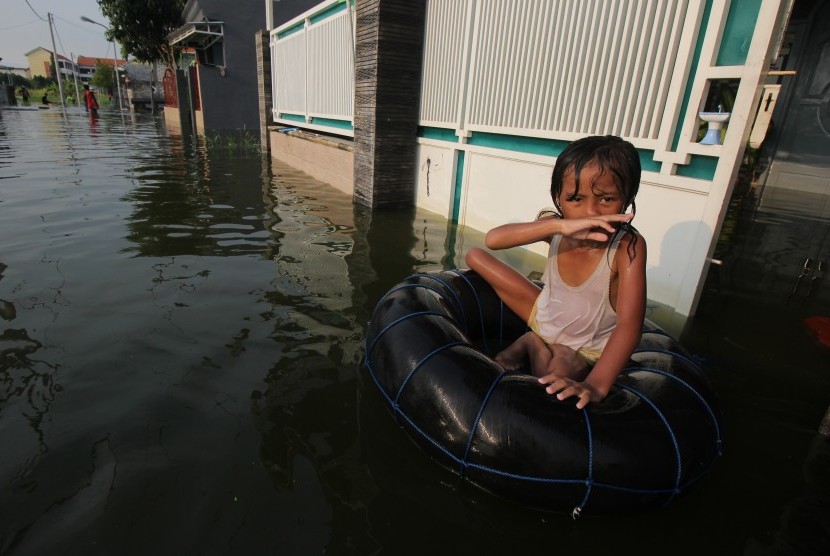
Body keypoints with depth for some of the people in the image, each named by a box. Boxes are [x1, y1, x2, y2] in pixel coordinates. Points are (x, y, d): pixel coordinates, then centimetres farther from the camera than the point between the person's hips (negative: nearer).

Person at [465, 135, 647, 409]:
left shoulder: (628, 246, -29)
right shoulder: (555, 228, -19)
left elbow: (630, 323, -36)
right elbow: (492, 239, -34)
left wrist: (596, 384, -49)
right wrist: (559, 225, -46)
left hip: (584, 347, -4)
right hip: (546, 316, 4)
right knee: (475, 256, -3)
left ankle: (531, 342, 1)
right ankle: (532, 343, 1)